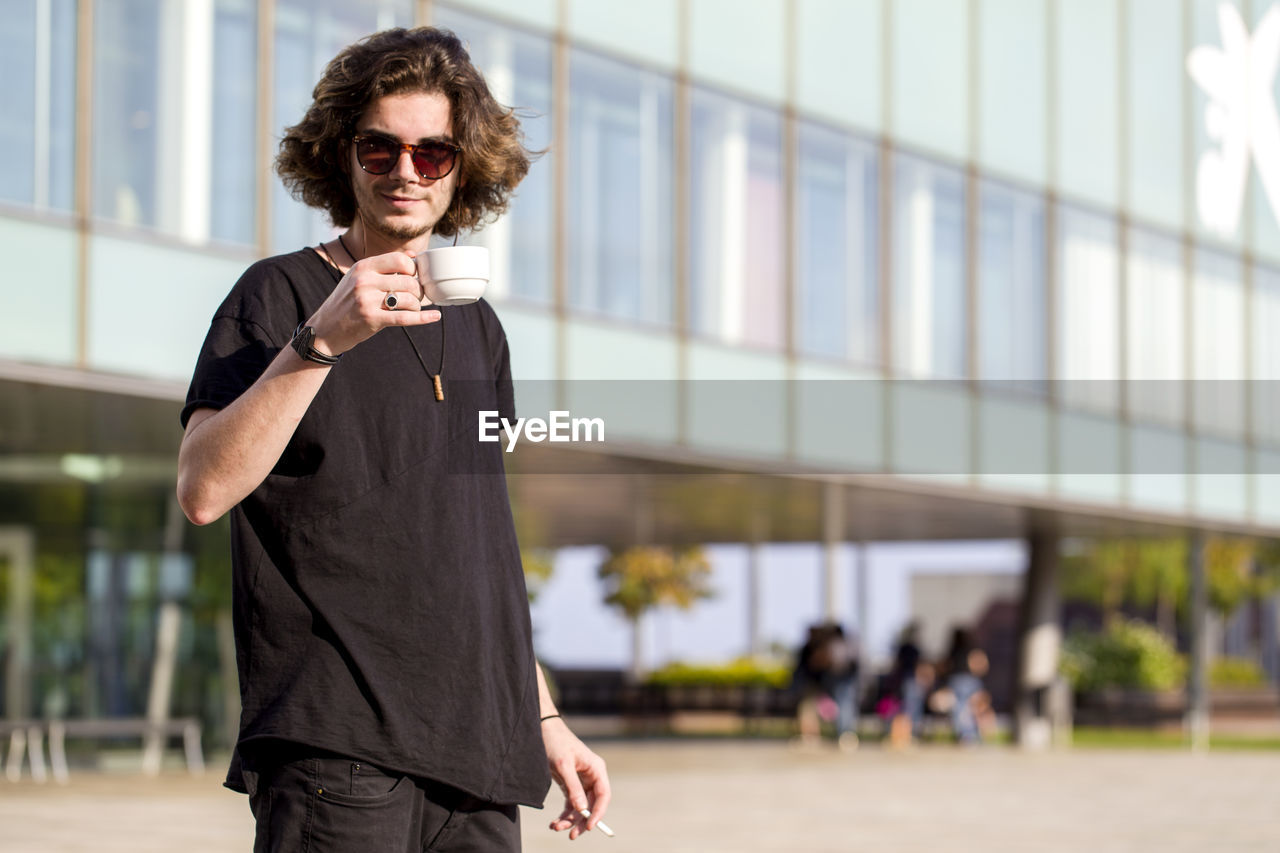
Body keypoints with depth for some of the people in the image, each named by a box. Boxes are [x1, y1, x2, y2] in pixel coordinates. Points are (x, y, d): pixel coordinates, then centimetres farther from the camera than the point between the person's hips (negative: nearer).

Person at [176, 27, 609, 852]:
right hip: (335, 749, -6)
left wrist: (542, 718, 19)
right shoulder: (280, 295, 0)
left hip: (479, 754, 6)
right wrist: (319, 341, -24)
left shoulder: (477, 326, 18)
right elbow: (203, 489, -15)